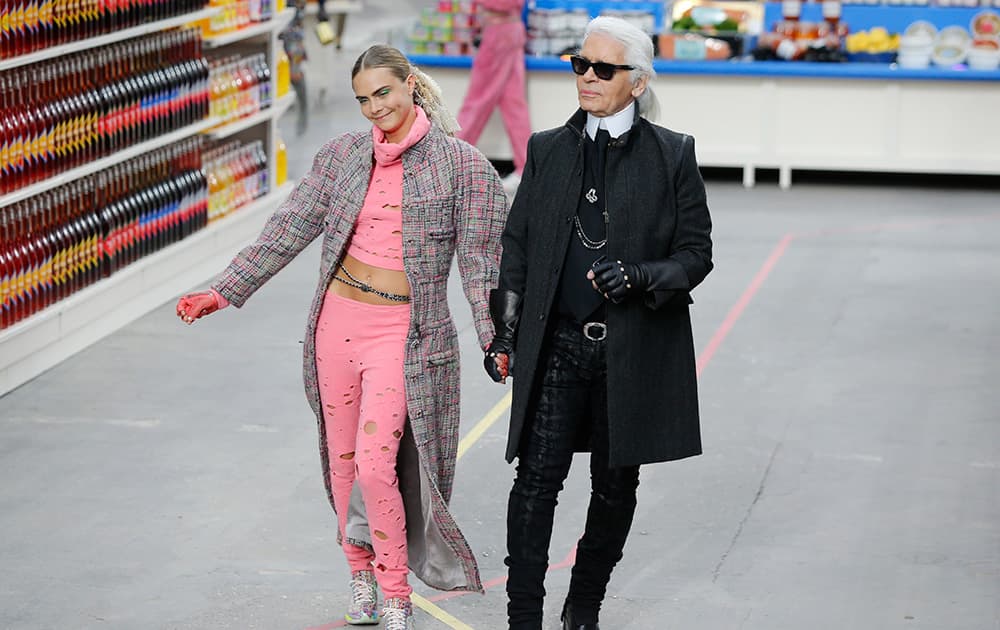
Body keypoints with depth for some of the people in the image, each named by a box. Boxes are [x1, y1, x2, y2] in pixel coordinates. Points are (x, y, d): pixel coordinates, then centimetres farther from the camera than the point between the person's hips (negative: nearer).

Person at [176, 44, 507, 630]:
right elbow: (289, 230, 6)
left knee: (376, 464, -14)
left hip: (404, 330, -4)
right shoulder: (344, 154, 5)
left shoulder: (463, 165, -6)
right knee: (343, 460, 11)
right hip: (339, 318, 4)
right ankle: (361, 575, 30)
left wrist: (496, 338, -15)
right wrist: (224, 292, 3)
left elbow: (481, 262, -6)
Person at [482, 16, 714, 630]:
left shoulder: (673, 154, -1)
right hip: (558, 344, 1)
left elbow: (697, 252, 0)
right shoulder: (548, 150, 7)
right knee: (537, 479, -7)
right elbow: (517, 244, 11)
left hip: (635, 349, -1)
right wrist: (505, 329, 5)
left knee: (616, 484, 10)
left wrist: (639, 277, -18)